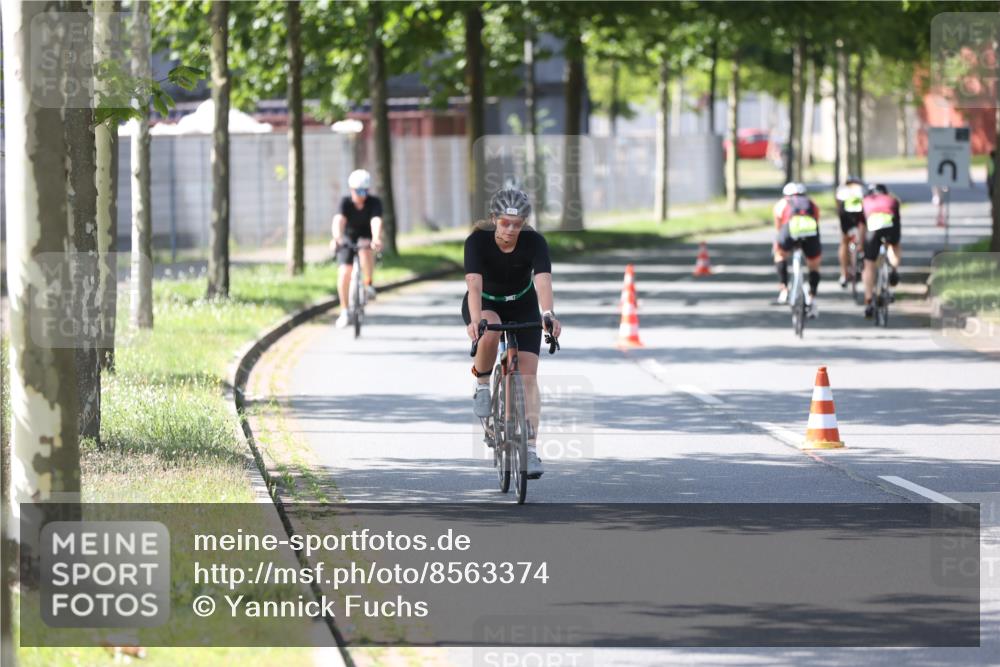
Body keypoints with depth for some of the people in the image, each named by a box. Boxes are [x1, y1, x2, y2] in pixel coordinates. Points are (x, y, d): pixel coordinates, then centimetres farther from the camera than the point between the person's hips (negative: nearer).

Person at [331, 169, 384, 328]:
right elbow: (339, 220, -39)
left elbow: (376, 222, -38)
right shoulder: (345, 202, -22)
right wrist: (337, 237, -60)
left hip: (366, 238, -1)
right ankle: (344, 312, -2)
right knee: (344, 272, -17)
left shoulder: (374, 202, -21)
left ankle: (368, 284, -12)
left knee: (365, 251, -36)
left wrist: (376, 239, -59)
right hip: (348, 238, 1)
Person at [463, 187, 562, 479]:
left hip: (522, 307, 1)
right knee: (490, 331, -38)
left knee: (528, 375, -12)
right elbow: (474, 283, -39)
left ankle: (530, 449, -12)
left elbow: (543, 280, -38)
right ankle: (482, 385, -10)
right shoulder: (478, 241, -26)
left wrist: (548, 315, -56)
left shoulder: (534, 242, -24)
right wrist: (475, 320, -56)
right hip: (484, 305, -1)